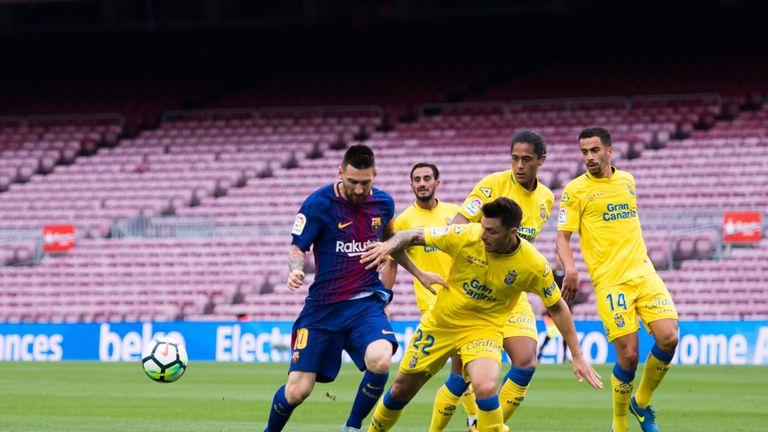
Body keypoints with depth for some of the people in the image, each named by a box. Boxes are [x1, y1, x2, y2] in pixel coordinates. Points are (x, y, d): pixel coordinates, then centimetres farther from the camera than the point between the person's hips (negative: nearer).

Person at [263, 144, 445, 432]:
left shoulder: (383, 203, 4)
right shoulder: (319, 203, -10)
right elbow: (297, 248, -5)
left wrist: (419, 274, 29)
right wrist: (295, 270, -27)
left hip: (366, 303, 2)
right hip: (323, 307, -2)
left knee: (380, 361, -29)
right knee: (298, 389, -6)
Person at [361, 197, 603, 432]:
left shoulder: (534, 265, -20)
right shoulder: (466, 236, -21)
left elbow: (557, 308, -5)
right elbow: (413, 236, -11)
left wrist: (577, 358, -3)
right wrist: (389, 245, -34)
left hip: (484, 329, -2)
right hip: (440, 323, 2)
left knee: (486, 388, -31)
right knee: (402, 389, 12)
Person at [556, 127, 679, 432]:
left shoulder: (627, 181, 14)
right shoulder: (575, 190, -1)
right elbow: (563, 236, -4)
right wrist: (570, 268, -21)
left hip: (643, 273, 4)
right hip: (610, 281, -4)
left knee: (668, 338, -13)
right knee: (628, 355, -11)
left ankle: (642, 402, 11)